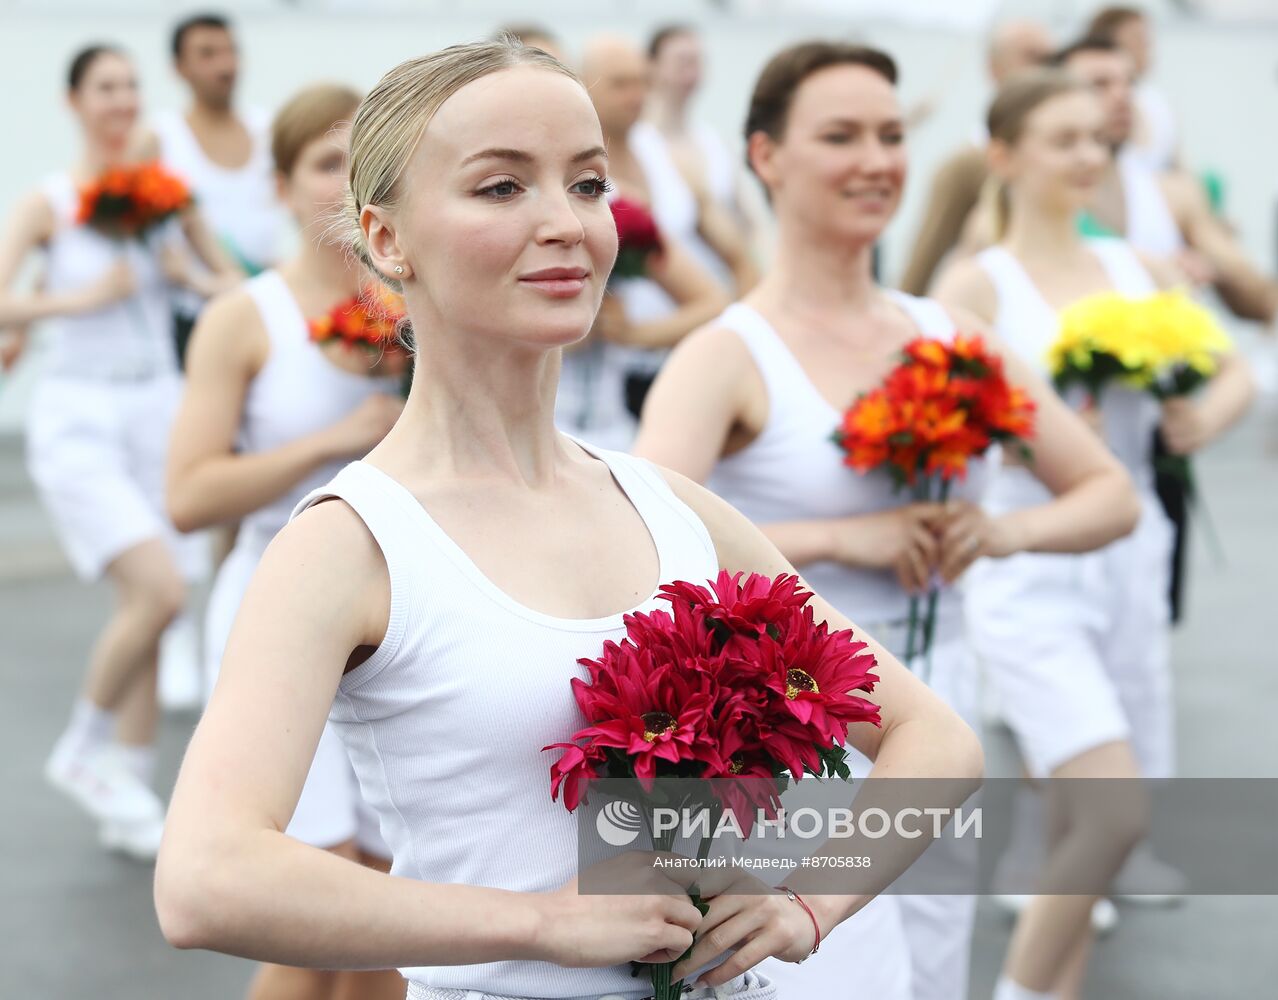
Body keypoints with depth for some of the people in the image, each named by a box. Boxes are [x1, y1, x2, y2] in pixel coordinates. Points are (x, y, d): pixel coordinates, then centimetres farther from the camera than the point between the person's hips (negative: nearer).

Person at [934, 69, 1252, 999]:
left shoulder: (1135, 270, 10)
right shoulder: (977, 284, -5)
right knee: (1115, 813, -18)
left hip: (1131, 568, 5)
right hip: (1032, 579, -5)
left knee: (1079, 824, 9)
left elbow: (1233, 373, 16)